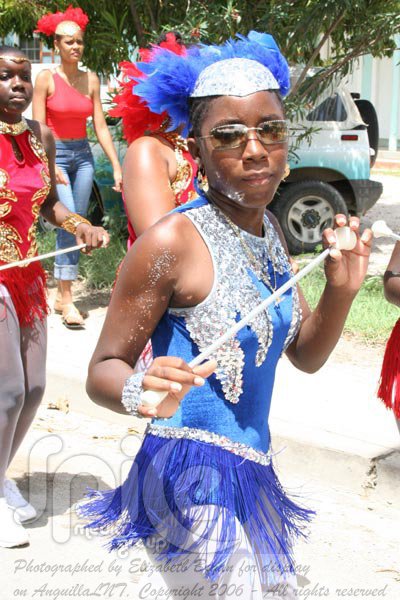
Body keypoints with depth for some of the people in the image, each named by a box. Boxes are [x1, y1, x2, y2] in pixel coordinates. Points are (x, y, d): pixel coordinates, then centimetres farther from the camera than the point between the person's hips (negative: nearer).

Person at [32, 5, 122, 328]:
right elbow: (38, 128, -9)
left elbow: (101, 126, 5)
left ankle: (62, 296, 14)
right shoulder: (46, 78, -6)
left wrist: (116, 165, 0)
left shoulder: (91, 79, 5)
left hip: (83, 156, 5)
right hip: (55, 154, -5)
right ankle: (67, 300, -15)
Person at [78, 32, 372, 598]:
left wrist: (340, 291, -7)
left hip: (252, 467, 8)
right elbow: (103, 369, -14)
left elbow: (306, 355, 11)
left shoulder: (267, 230, 6)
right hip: (194, 478, -8)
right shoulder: (172, 242, -18)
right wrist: (140, 392, -36)